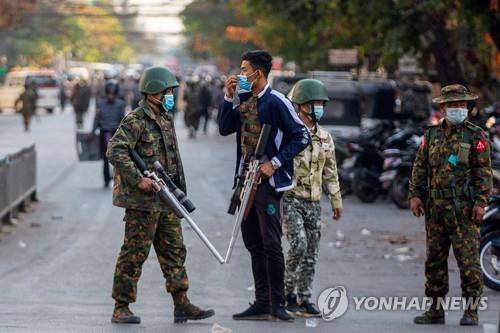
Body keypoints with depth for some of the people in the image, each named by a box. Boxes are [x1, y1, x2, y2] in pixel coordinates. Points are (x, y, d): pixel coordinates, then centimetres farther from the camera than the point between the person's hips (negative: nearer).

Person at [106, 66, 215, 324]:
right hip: (142, 199, -9)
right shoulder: (135, 121, -12)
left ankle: (181, 305, 11)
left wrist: (179, 190, 18)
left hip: (165, 200, 9)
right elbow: (115, 152, -22)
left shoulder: (166, 119, 15)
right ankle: (121, 308, 4)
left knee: (174, 250, 8)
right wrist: (138, 179, -24)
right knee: (135, 253, -3)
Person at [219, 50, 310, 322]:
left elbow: (302, 137, -12)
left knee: (271, 244, -7)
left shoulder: (276, 102, -11)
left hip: (267, 181, -8)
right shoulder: (245, 100, 12)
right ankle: (262, 303, 16)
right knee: (254, 245, 10)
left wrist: (275, 163, -17)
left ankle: (277, 304, -2)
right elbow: (225, 129, 11)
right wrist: (228, 98, 0)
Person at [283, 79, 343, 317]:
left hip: (313, 202, 6)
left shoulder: (324, 137, 12)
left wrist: (336, 201, 17)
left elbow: (330, 172, 19)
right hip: (290, 199, -6)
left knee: (311, 254, 6)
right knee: (298, 245, -19)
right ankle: (288, 292, -4)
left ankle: (304, 299, 13)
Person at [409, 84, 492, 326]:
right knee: (434, 260, 8)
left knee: (468, 260, -7)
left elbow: (484, 172, -4)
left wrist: (481, 202, -11)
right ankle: (436, 309, 15)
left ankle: (471, 310, -2)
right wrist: (415, 195, 5)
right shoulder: (431, 135, 13)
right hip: (435, 208, 5)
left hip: (464, 209, -5)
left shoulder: (475, 137, 0)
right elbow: (420, 167, 14)